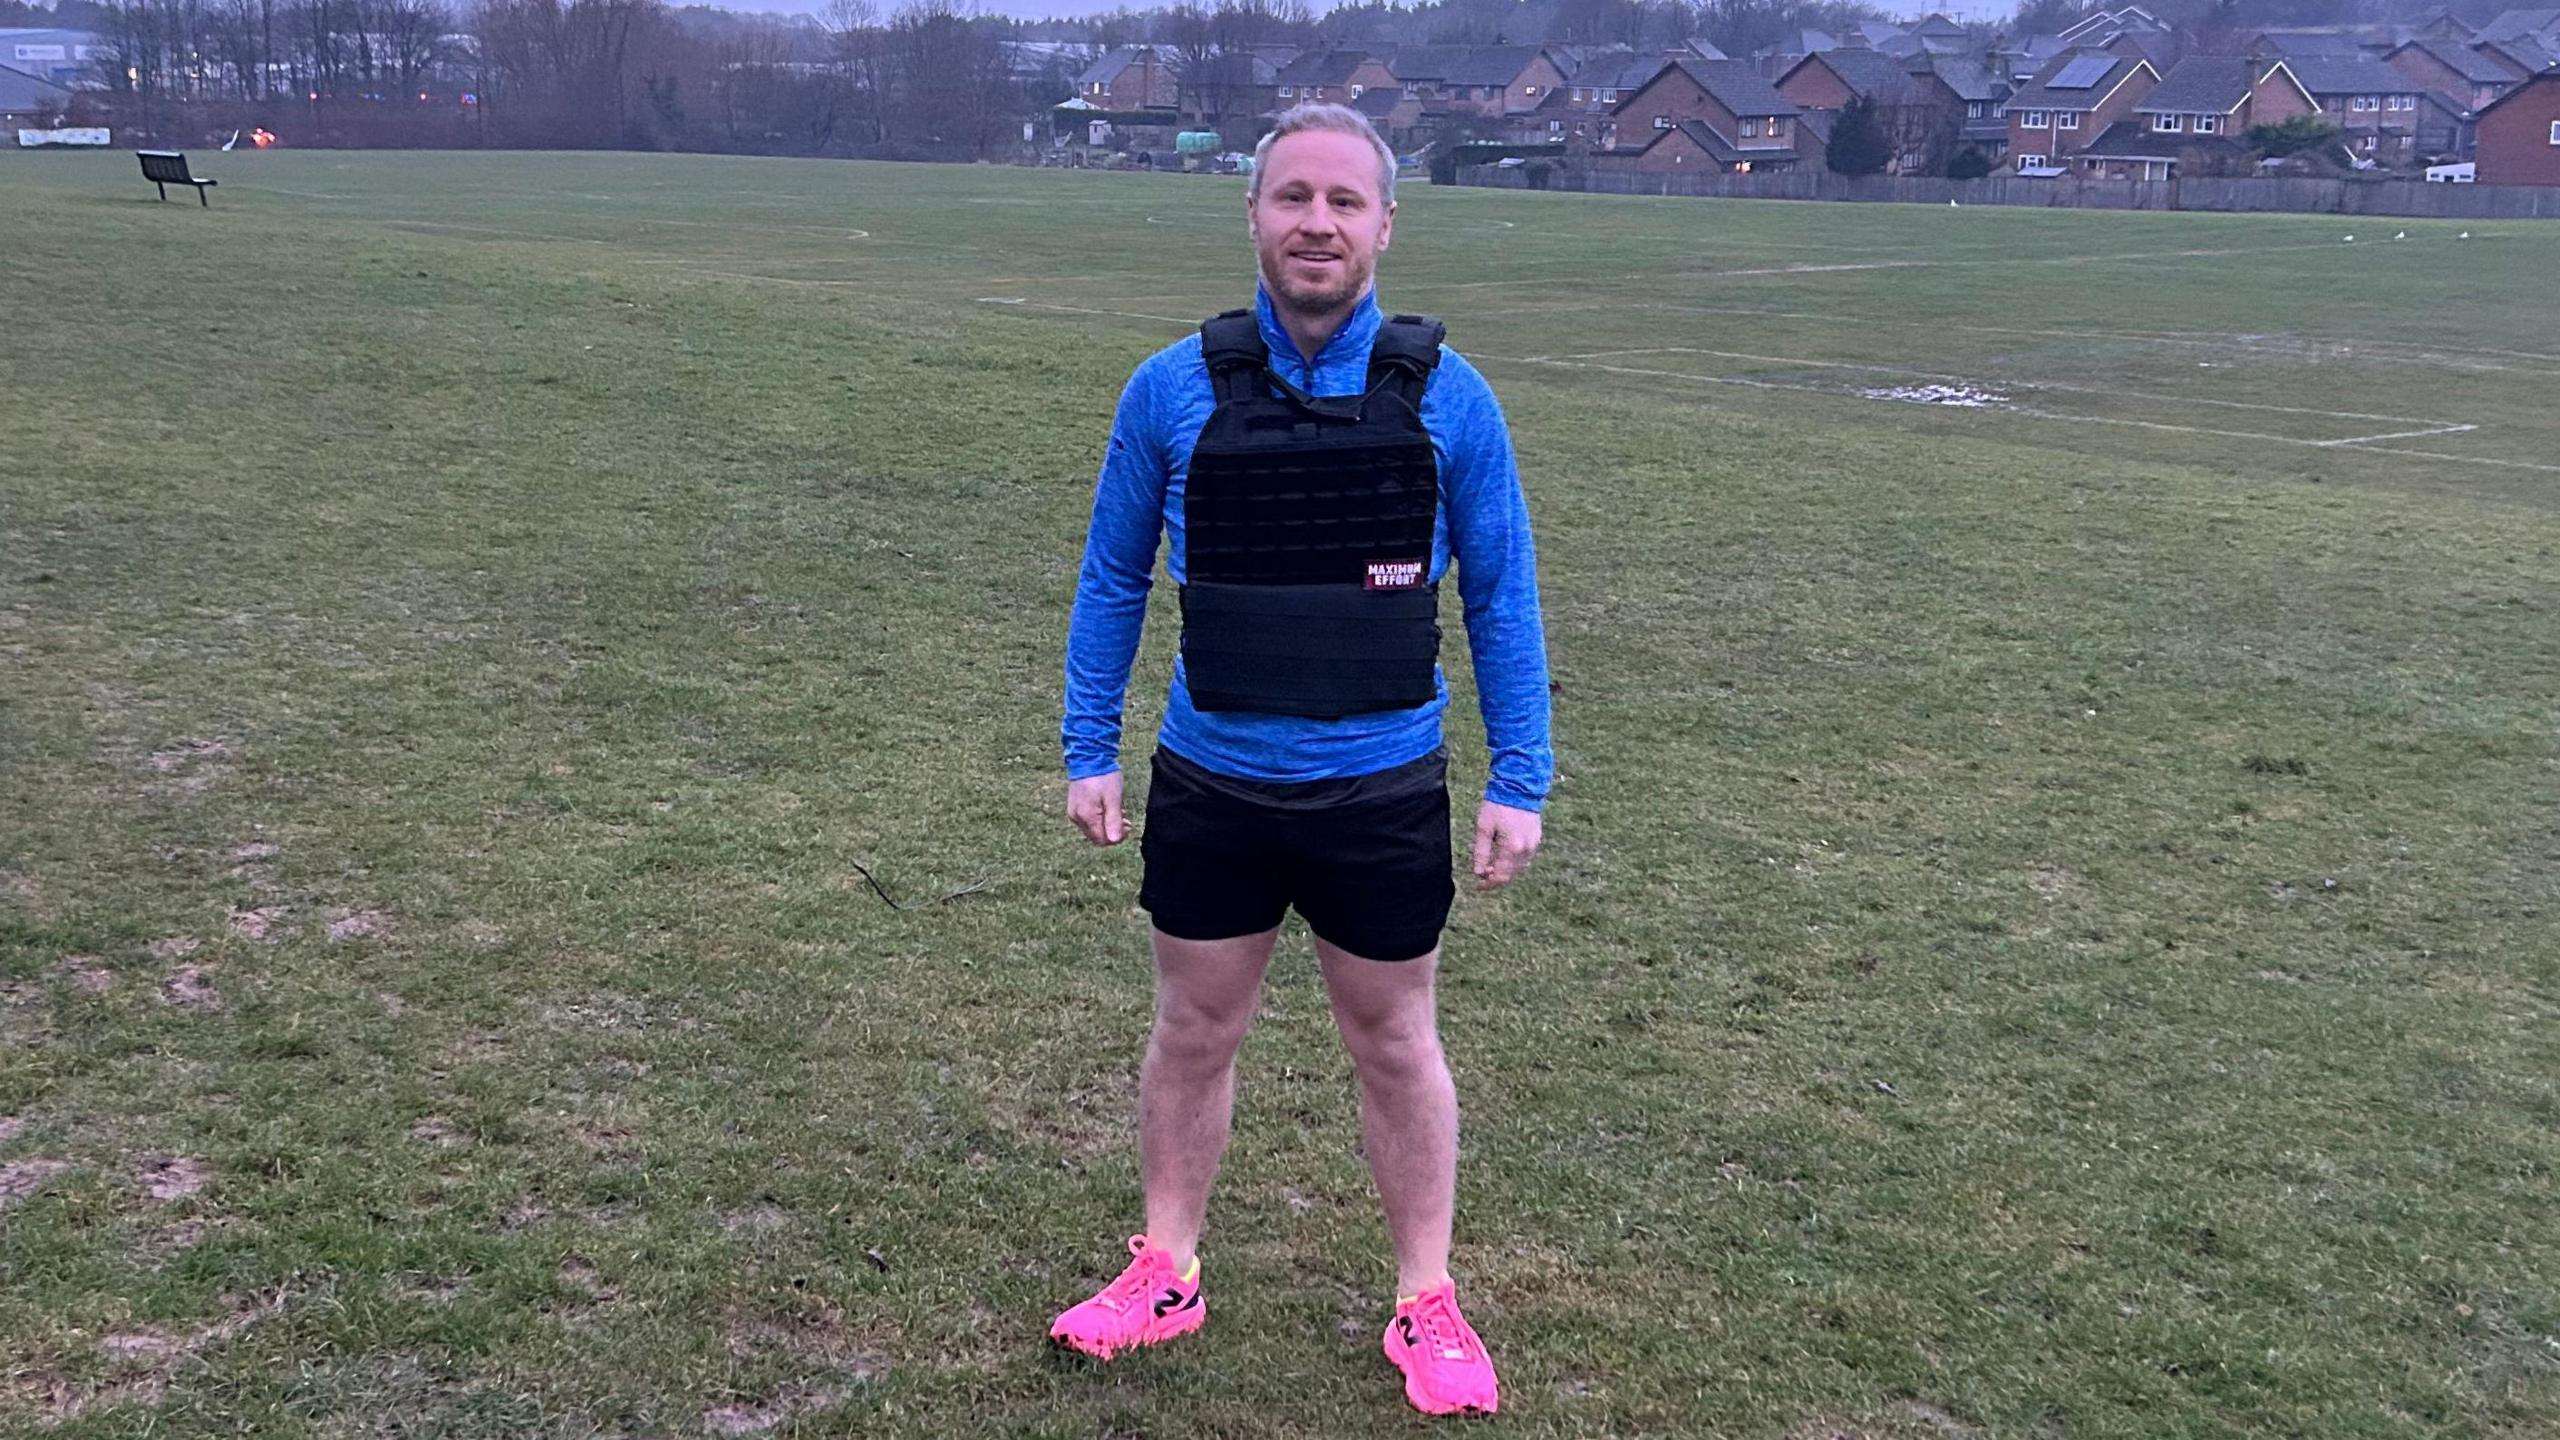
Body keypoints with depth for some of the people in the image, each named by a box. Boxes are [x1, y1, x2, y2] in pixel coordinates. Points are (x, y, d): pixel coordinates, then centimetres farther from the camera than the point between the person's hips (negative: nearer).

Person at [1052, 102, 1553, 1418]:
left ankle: (1427, 1304, 30)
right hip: (1211, 788, 1)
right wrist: (1090, 752, 2)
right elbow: (1112, 578, 4)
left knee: (1394, 1045, 14)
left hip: (1384, 797, -1)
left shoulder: (1447, 397, -7)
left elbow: (1500, 596, 0)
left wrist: (1518, 782, -2)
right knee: (1194, 1031, 16)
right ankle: (1165, 1272, 35)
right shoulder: (1173, 391, -6)